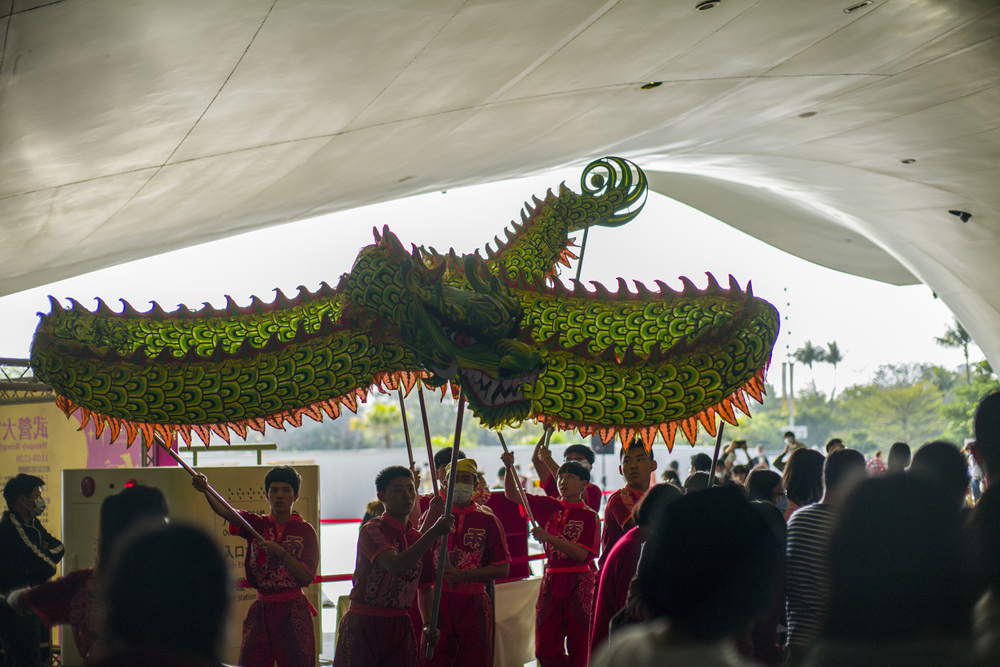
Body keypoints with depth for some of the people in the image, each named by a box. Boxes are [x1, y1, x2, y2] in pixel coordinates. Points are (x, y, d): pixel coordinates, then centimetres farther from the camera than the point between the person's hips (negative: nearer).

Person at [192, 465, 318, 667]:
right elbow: (224, 511, -12)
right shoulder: (256, 524, 6)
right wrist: (205, 490, -31)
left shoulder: (305, 531, 1)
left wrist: (281, 553, -18)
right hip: (261, 609, 2)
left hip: (294, 612, -2)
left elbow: (307, 578, -6)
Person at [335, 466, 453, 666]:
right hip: (364, 626, -6)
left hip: (400, 626, 6)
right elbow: (396, 566, -28)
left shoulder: (417, 538, 11)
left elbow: (425, 586, 20)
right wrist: (433, 533, -33)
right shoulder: (373, 529, -10)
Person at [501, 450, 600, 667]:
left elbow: (583, 554, -14)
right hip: (551, 581, 4)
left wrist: (549, 537, -21)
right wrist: (509, 468, -11)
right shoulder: (549, 507, 9)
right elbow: (513, 495, 6)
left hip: (579, 585, -4)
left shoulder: (589, 515, -3)